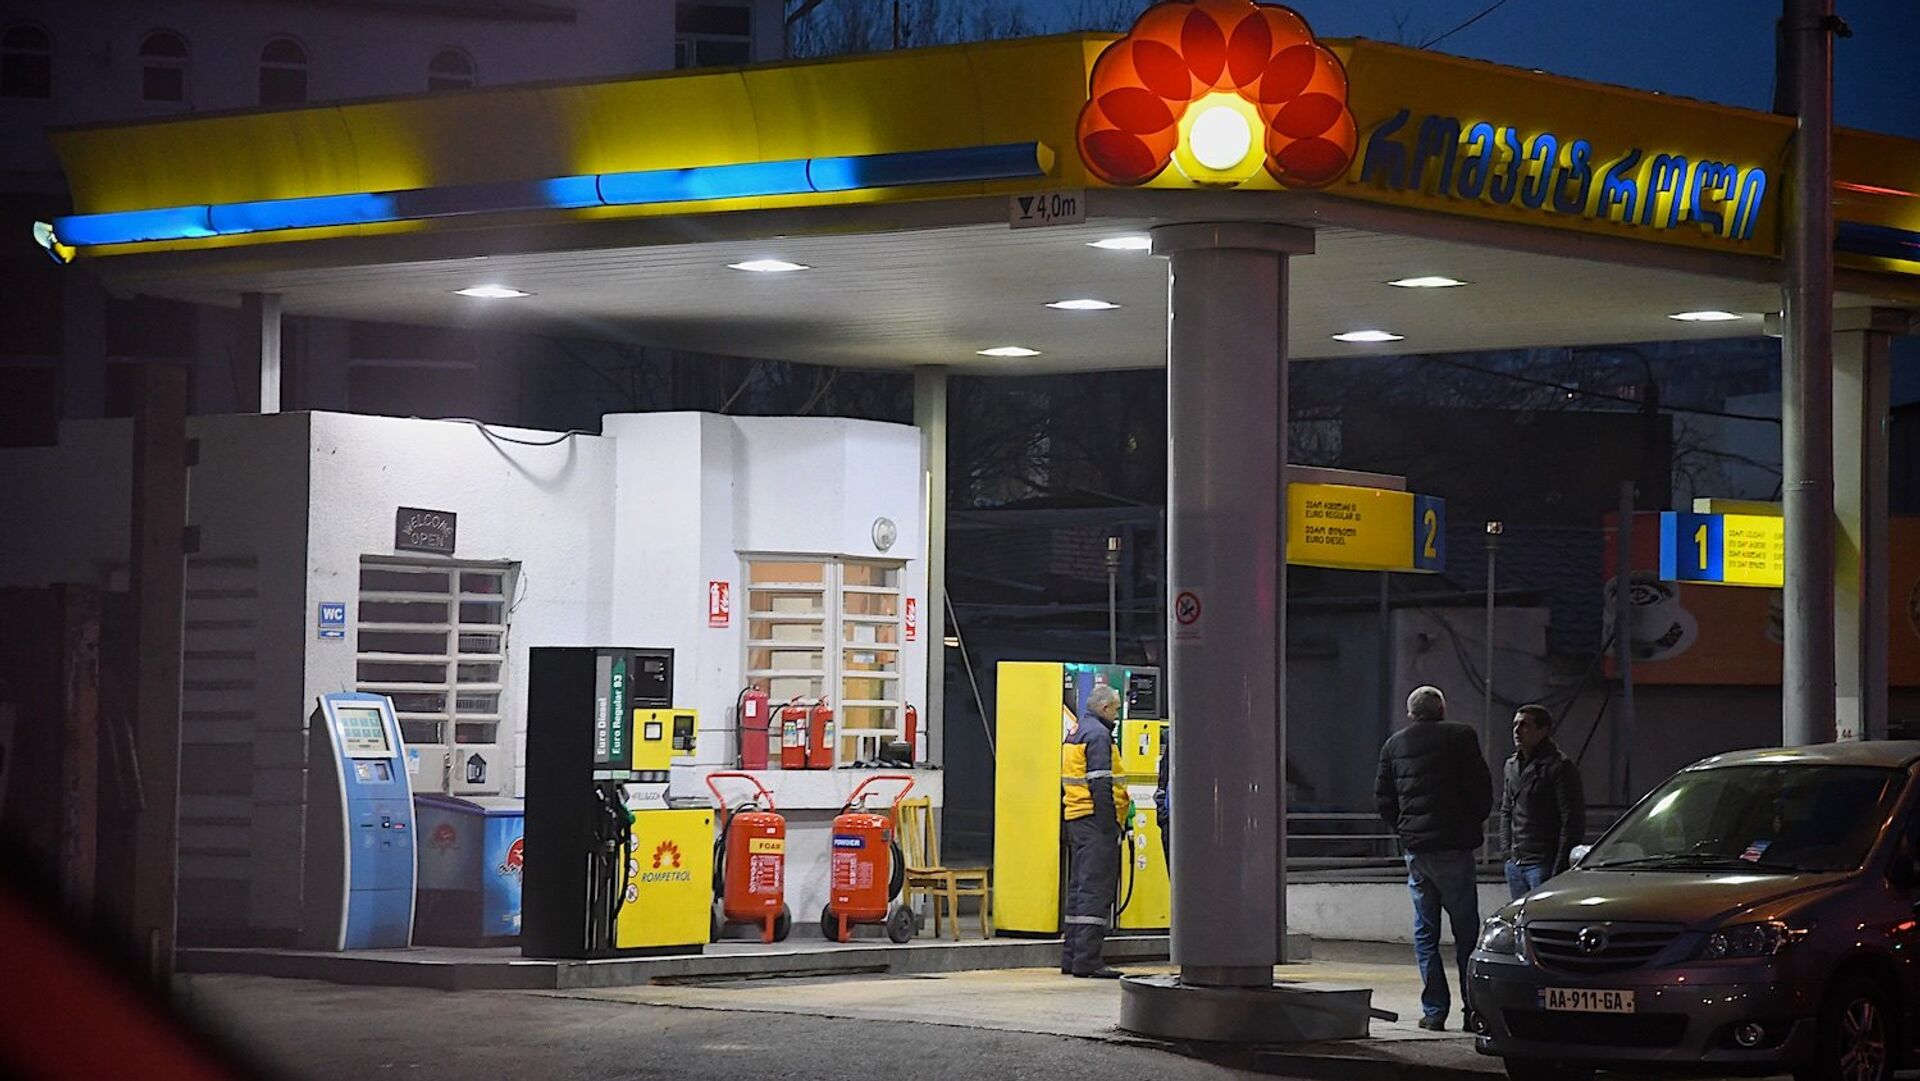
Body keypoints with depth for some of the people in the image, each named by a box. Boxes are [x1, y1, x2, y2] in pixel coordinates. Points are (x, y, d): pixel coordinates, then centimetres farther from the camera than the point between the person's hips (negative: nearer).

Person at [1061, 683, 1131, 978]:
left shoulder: (1075, 732, 19)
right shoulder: (1097, 735, -12)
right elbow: (1101, 785, -19)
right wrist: (1110, 826, -19)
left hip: (1075, 818, 10)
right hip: (1096, 820, -10)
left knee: (1079, 887, 14)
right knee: (1096, 888, -9)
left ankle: (1071, 957, 18)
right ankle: (1087, 959, -13)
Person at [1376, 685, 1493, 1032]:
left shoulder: (1394, 745, 9)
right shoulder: (1459, 737, -3)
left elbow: (1382, 796, 10)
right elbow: (1481, 786, -5)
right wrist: (1476, 821, 11)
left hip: (1415, 848, 3)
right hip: (1453, 846, -3)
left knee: (1425, 931, 8)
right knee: (1465, 929, 2)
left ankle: (1433, 1009, 3)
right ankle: (1474, 1007, -1)